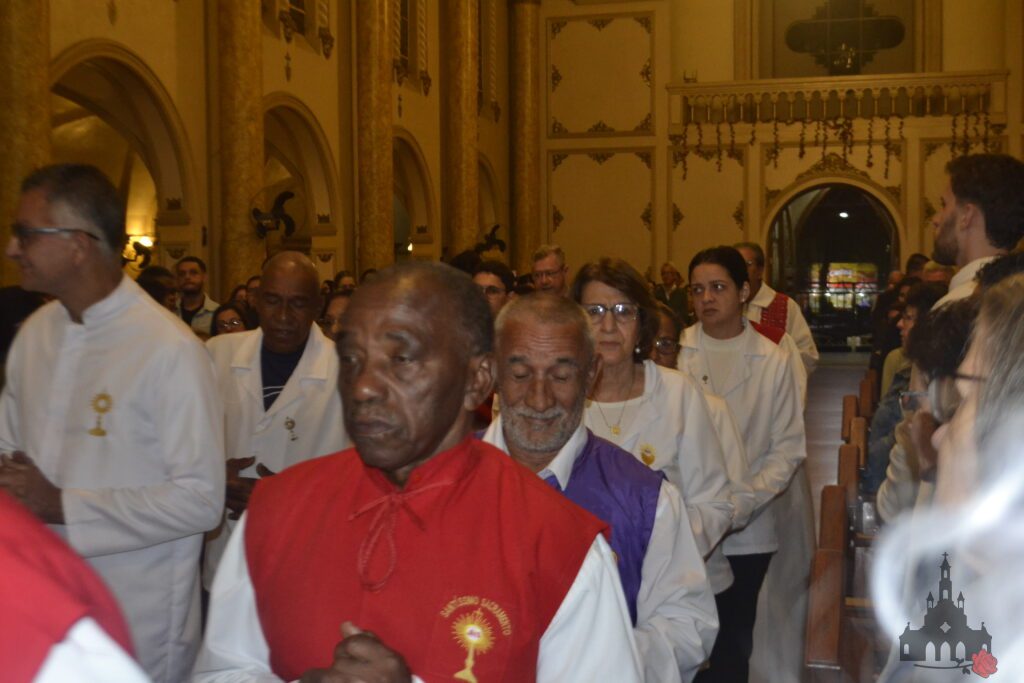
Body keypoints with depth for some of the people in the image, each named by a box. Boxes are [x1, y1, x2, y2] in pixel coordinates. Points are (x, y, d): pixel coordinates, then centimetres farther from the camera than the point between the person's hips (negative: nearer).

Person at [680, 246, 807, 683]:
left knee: (731, 644, 12)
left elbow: (788, 448, -1)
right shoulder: (676, 352, -2)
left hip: (746, 533, 0)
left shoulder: (774, 361, -2)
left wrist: (743, 500, -13)